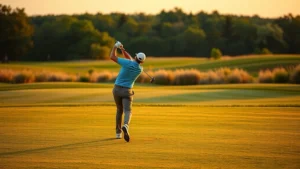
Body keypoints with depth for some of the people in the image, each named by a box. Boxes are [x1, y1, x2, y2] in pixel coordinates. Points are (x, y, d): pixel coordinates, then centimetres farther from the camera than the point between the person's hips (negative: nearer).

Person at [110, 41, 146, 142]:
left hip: (117, 89, 1)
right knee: (127, 112, -11)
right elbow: (130, 59, 15)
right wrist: (122, 49, 10)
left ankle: (118, 133, 23)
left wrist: (115, 47, 8)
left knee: (119, 110, 20)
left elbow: (112, 57, -7)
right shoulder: (140, 69, 0)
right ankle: (125, 126, -45)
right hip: (127, 91, -1)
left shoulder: (126, 63, -14)